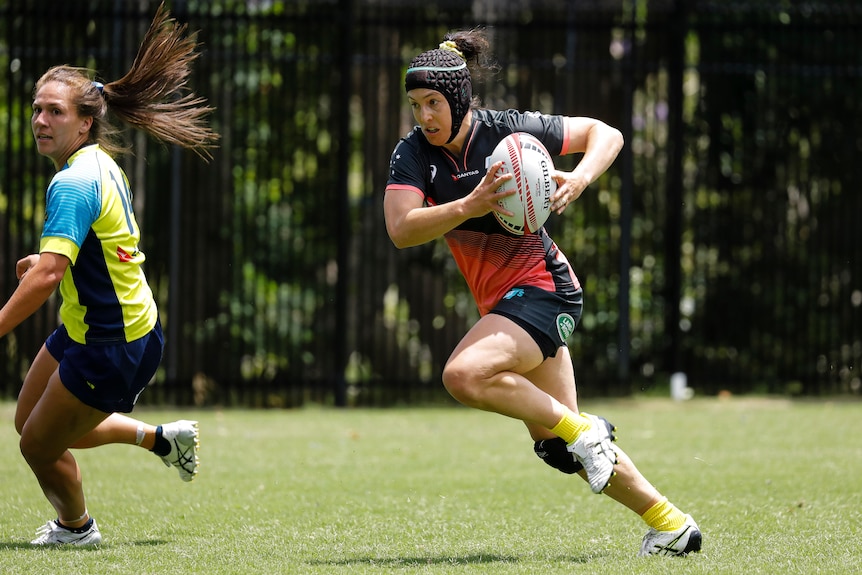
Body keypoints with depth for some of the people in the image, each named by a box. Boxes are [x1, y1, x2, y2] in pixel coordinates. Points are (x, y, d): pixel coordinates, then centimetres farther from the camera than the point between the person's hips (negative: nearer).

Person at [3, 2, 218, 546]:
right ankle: (161, 437, 30)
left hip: (112, 349, -10)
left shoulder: (75, 184, -28)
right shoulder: (101, 163, 2)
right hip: (84, 331, 10)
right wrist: (49, 258, 12)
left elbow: (46, 277, -38)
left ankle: (76, 527, 34)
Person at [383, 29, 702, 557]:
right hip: (502, 300, 7)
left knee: (464, 376, -29)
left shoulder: (509, 131, -14)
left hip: (542, 287, -7)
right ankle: (669, 522, 24)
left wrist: (580, 179, -22)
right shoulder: (413, 154, -4)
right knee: (561, 448, 12)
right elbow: (401, 230, -20)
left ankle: (582, 430, -11)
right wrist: (471, 206, -32)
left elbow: (606, 134, -3)